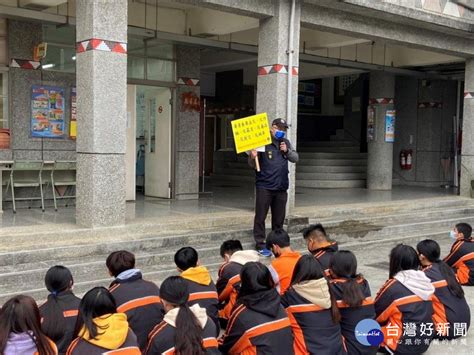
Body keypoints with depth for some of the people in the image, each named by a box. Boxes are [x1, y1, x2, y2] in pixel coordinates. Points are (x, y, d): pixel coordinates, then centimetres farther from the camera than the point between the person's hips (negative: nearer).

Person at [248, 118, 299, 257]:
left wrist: (287, 151, -8)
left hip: (281, 187, 5)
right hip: (264, 186, -5)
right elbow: (252, 165, -6)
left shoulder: (285, 142, 11)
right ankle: (260, 245, 4)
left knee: (279, 218, 13)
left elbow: (295, 158, 10)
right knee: (260, 216, -2)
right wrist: (253, 157, -29)